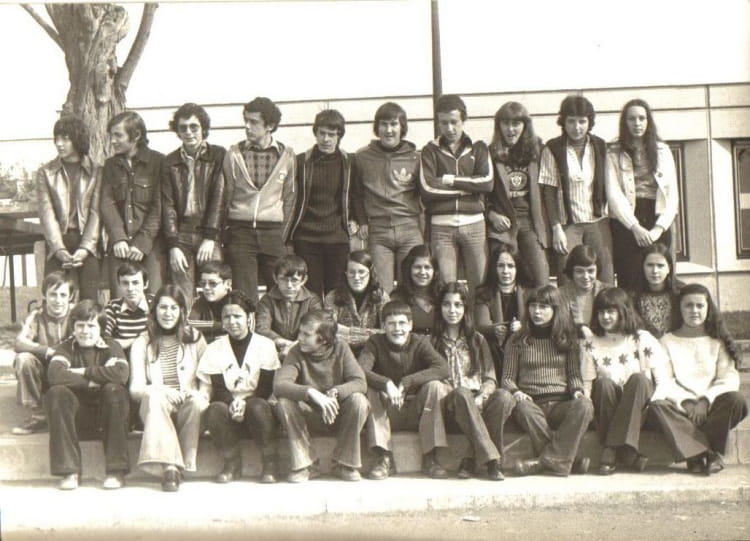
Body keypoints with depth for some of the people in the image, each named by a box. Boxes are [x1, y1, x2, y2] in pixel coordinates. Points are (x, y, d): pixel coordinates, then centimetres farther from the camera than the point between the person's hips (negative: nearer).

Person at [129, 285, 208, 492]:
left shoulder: (195, 339, 11)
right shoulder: (142, 343, 9)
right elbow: (136, 388, -1)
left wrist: (200, 393, -17)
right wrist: (161, 391, -22)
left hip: (189, 407, 1)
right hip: (156, 407, 0)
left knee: (197, 401, -34)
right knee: (155, 398, -34)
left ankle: (172, 468, -27)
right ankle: (169, 466, -44)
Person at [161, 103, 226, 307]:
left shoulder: (218, 156, 4)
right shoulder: (170, 162, 11)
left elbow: (219, 198, -3)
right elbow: (167, 206, 6)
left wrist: (210, 237, -11)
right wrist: (173, 246, -4)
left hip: (209, 233, -2)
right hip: (181, 234, 2)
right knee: (182, 300, -3)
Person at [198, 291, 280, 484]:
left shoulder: (265, 345, 1)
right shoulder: (215, 349, 7)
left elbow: (267, 388, -6)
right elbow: (217, 390, -2)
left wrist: (245, 403, -23)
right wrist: (232, 403, -23)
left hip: (256, 404, -1)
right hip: (229, 408, 2)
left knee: (258, 407, -36)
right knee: (215, 410, -32)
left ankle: (270, 464, -17)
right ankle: (232, 462, -12)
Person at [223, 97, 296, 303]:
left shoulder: (286, 155, 4)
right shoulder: (234, 154, 3)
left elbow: (289, 197, 7)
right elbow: (226, 196, 6)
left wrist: (283, 235, 2)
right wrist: (226, 236, 2)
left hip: (273, 233, 0)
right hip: (240, 230, 0)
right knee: (243, 297, -3)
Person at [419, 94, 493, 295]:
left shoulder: (478, 148, 12)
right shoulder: (430, 151, 9)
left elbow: (487, 182, -4)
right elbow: (427, 188, -7)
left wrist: (451, 180, -6)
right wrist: (469, 186, -5)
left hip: (474, 224, 1)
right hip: (441, 226, -1)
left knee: (480, 284, 0)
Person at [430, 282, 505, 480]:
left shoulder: (477, 340, 22)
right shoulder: (432, 341, 15)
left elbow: (490, 378, 13)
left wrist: (480, 399, -8)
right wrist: (453, 395, -14)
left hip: (477, 404, 2)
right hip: (450, 406, -2)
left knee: (501, 396, -32)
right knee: (462, 394, -38)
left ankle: (472, 460, -33)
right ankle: (491, 460, -45)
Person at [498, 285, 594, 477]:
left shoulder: (567, 339, 16)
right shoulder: (517, 341, 12)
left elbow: (574, 373, 16)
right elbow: (508, 377, 10)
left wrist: (577, 390, -7)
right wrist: (516, 392, -12)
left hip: (561, 403, 1)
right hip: (531, 402, -1)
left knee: (585, 405, -32)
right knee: (523, 410, -38)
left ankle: (546, 460, -36)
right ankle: (566, 458, -32)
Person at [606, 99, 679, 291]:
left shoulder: (663, 151, 11)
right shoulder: (614, 153, 4)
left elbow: (672, 193, 6)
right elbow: (613, 194, -4)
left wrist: (660, 227, -6)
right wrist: (635, 227, -13)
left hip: (658, 226, 2)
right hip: (626, 225, -2)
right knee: (629, 284, -7)